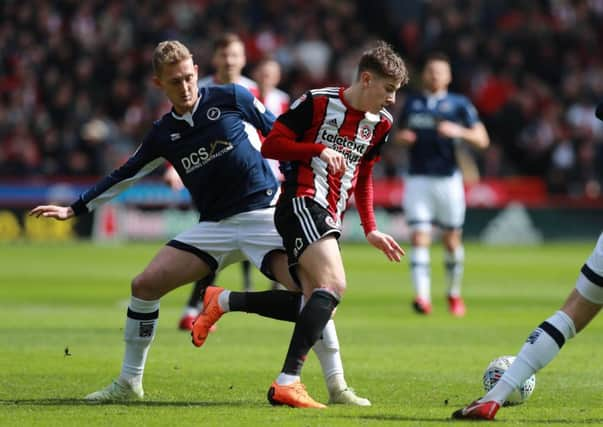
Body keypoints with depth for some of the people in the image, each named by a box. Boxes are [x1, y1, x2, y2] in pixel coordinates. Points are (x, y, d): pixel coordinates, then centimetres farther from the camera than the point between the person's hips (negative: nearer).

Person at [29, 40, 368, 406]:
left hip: (263, 214, -4)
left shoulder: (231, 99, -3)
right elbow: (124, 176, 17)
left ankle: (337, 388, -13)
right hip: (214, 225, 4)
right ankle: (129, 383, 8)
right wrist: (74, 209, 17)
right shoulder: (163, 134, 7)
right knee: (145, 285, -8)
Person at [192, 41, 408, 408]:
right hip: (302, 203, -8)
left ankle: (221, 301, 23)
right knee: (334, 284, -27)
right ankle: (288, 382, -30)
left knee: (314, 306, 3)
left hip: (330, 218, 8)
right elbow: (270, 146, -6)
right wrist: (320, 149, -17)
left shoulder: (380, 124, 13)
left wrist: (370, 230, 20)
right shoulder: (317, 103, -7)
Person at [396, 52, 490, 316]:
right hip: (417, 178, 1)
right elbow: (401, 134, 25)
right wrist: (402, 137, 1)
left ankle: (454, 293, 24)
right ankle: (422, 296, -20)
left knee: (452, 241, 5)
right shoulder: (411, 104, 12)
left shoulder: (459, 104, 3)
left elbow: (482, 140, -2)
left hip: (448, 179, -1)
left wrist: (458, 131, -20)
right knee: (419, 238, -12)